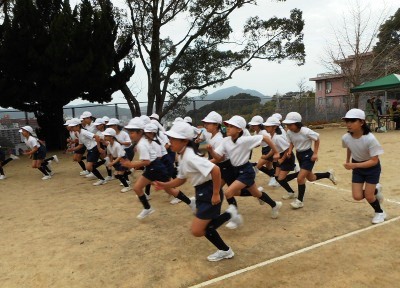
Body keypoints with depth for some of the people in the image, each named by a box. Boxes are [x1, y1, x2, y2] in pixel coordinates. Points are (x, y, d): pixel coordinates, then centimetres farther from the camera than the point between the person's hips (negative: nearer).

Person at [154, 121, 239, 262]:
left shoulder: (190, 157, -25)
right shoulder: (182, 157, 7)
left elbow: (215, 170, -34)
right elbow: (181, 179, 15)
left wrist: (216, 194, -27)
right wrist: (165, 185, 0)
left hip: (209, 192, -10)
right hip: (201, 192, 10)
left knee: (197, 231, -4)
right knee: (204, 227, 16)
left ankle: (228, 214, 6)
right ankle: (225, 250, 31)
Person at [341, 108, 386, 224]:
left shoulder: (370, 139, -33)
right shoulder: (345, 138, -19)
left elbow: (374, 161, -29)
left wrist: (354, 165, -38)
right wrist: (347, 162, 12)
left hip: (372, 168, -4)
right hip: (357, 168, 4)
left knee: (368, 196, -2)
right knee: (357, 197, -1)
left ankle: (380, 212, 30)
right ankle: (375, 190, 31)